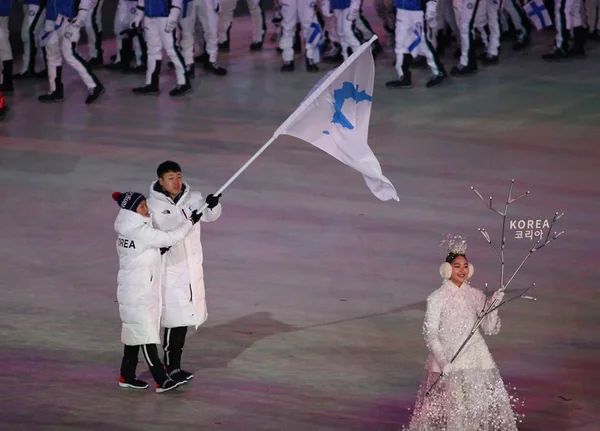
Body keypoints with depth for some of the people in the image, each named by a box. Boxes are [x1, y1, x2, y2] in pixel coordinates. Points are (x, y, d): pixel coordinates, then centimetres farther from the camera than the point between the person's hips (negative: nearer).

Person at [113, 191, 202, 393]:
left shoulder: (130, 229, 9)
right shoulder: (140, 231, -21)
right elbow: (169, 238, -18)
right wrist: (190, 222, -9)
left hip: (135, 291, 10)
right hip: (138, 293, -10)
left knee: (135, 333, 15)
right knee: (146, 336, -8)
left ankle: (127, 376, 22)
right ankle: (161, 380, -8)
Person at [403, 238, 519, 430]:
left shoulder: (476, 296, 8)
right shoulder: (437, 298, -3)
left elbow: (490, 328, 8)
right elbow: (430, 333, -6)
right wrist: (442, 361, -17)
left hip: (475, 360, 3)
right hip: (447, 360, -3)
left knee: (482, 407, -2)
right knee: (451, 409, -6)